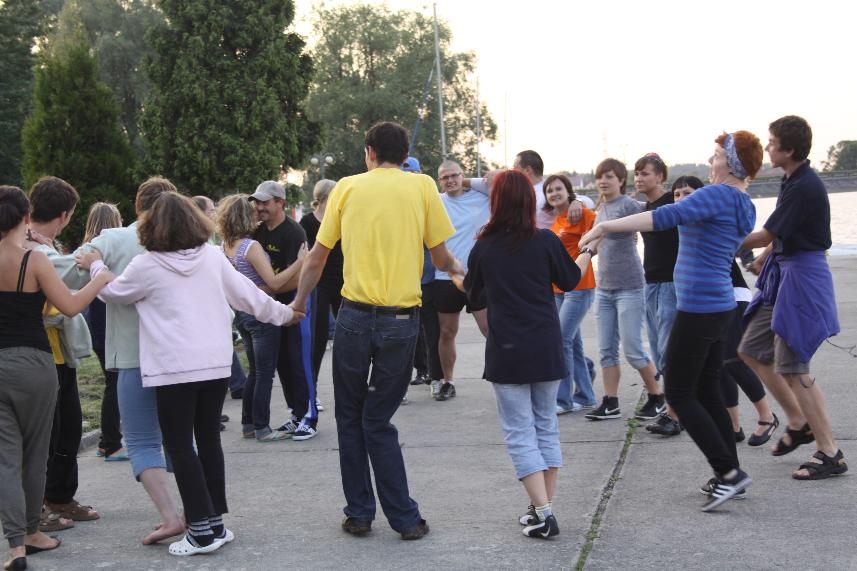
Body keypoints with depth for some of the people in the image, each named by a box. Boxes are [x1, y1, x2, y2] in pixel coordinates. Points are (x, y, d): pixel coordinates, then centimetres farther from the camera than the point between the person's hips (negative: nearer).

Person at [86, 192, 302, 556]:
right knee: (209, 440, 14)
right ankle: (216, 523, 18)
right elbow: (246, 294, 13)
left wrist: (96, 266, 32)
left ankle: (202, 530, -2)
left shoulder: (146, 266, -5)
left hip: (175, 367, -5)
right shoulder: (212, 256, 5)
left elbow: (113, 293, 13)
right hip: (217, 362, 5)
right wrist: (283, 313, 27)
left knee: (180, 446, 2)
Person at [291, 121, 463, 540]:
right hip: (402, 319, 0)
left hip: (355, 316, 0)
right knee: (378, 421, 10)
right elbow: (441, 258, 4)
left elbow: (316, 258, 7)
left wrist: (299, 303, 22)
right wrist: (457, 269, 27)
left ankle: (359, 513, 18)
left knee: (350, 418, 15)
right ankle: (406, 519, 9)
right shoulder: (422, 187, 2)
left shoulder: (347, 187, 4)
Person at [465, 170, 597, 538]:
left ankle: (543, 512, -8)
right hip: (546, 347, 2)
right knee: (546, 425, 15)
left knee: (519, 432, 2)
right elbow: (569, 280, 12)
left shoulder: (484, 248, -5)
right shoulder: (546, 241, -4)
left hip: (506, 351, -2)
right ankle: (545, 506, 17)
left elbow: (474, 294, 11)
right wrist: (588, 251, 30)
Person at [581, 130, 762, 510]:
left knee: (679, 394, -2)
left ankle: (728, 471, -5)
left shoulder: (719, 195, -16)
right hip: (719, 305, 9)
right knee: (707, 392, 15)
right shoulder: (742, 205, 12)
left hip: (698, 306, -9)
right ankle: (729, 474, 18)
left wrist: (606, 226, -29)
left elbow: (667, 216, -29)